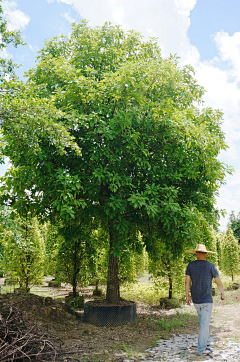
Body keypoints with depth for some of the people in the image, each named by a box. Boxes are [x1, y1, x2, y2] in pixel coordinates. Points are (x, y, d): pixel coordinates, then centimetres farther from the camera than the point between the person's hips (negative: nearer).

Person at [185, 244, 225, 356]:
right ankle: (201, 349, 8)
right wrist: (222, 293, 16)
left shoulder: (191, 265, -1)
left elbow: (187, 281, 0)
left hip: (195, 300, 4)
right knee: (205, 324, 3)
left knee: (203, 321, 22)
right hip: (206, 300, -4)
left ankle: (206, 342, 30)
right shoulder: (211, 266, -8)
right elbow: (219, 282, -1)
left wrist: (187, 296, 9)